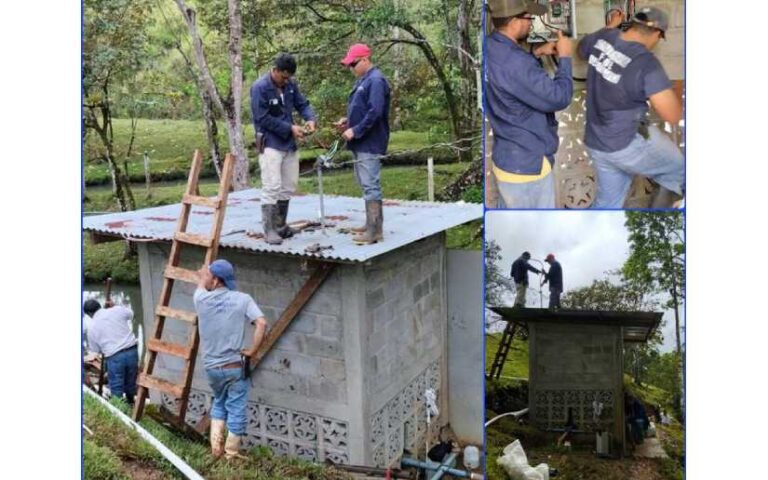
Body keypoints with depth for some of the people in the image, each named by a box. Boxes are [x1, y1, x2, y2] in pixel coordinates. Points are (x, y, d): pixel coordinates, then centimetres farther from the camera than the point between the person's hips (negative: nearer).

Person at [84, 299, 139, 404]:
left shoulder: (92, 327, 1)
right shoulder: (117, 310, 0)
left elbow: (95, 350, 12)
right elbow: (131, 313, 23)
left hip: (114, 357, -3)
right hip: (132, 351, 3)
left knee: (116, 389, 8)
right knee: (130, 383, 21)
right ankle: (130, 405, 38)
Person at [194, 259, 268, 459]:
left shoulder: (202, 299, -2)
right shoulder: (242, 299, -8)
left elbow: (202, 284, 22)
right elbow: (262, 323, -19)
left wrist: (204, 274, 41)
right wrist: (252, 351, -11)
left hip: (211, 366, 3)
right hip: (235, 366, -3)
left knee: (219, 403, 25)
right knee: (236, 409, 9)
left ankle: (216, 448, 21)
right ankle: (231, 455, 17)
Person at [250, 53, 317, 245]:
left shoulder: (291, 84, 4)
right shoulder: (260, 87, -16)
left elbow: (302, 104, 10)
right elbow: (263, 119, -18)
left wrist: (311, 119, -13)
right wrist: (290, 128, -19)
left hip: (289, 143, 7)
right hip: (270, 144, -7)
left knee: (289, 186, 11)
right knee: (272, 187, -11)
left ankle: (280, 225, 22)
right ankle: (269, 230, -4)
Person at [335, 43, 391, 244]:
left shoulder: (376, 80, -15)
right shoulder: (363, 80, 16)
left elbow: (375, 112, -23)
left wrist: (355, 131, -19)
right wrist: (347, 120, 8)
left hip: (370, 143, -10)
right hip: (361, 143, 10)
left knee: (370, 185, -9)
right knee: (367, 184, 14)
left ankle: (375, 230, -7)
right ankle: (372, 224, 23)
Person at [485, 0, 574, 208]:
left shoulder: (492, 48, -1)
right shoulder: (514, 62, -32)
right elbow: (558, 98, -23)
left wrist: (536, 54, 10)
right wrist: (564, 58, -10)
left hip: (506, 157, 9)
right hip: (527, 165, -9)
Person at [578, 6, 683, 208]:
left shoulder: (602, 38, -5)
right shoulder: (647, 63, -24)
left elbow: (582, 49, 21)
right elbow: (674, 115, -23)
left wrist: (610, 27, 30)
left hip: (595, 143, 8)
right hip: (628, 145, -7)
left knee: (608, 200, 23)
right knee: (681, 173, 16)